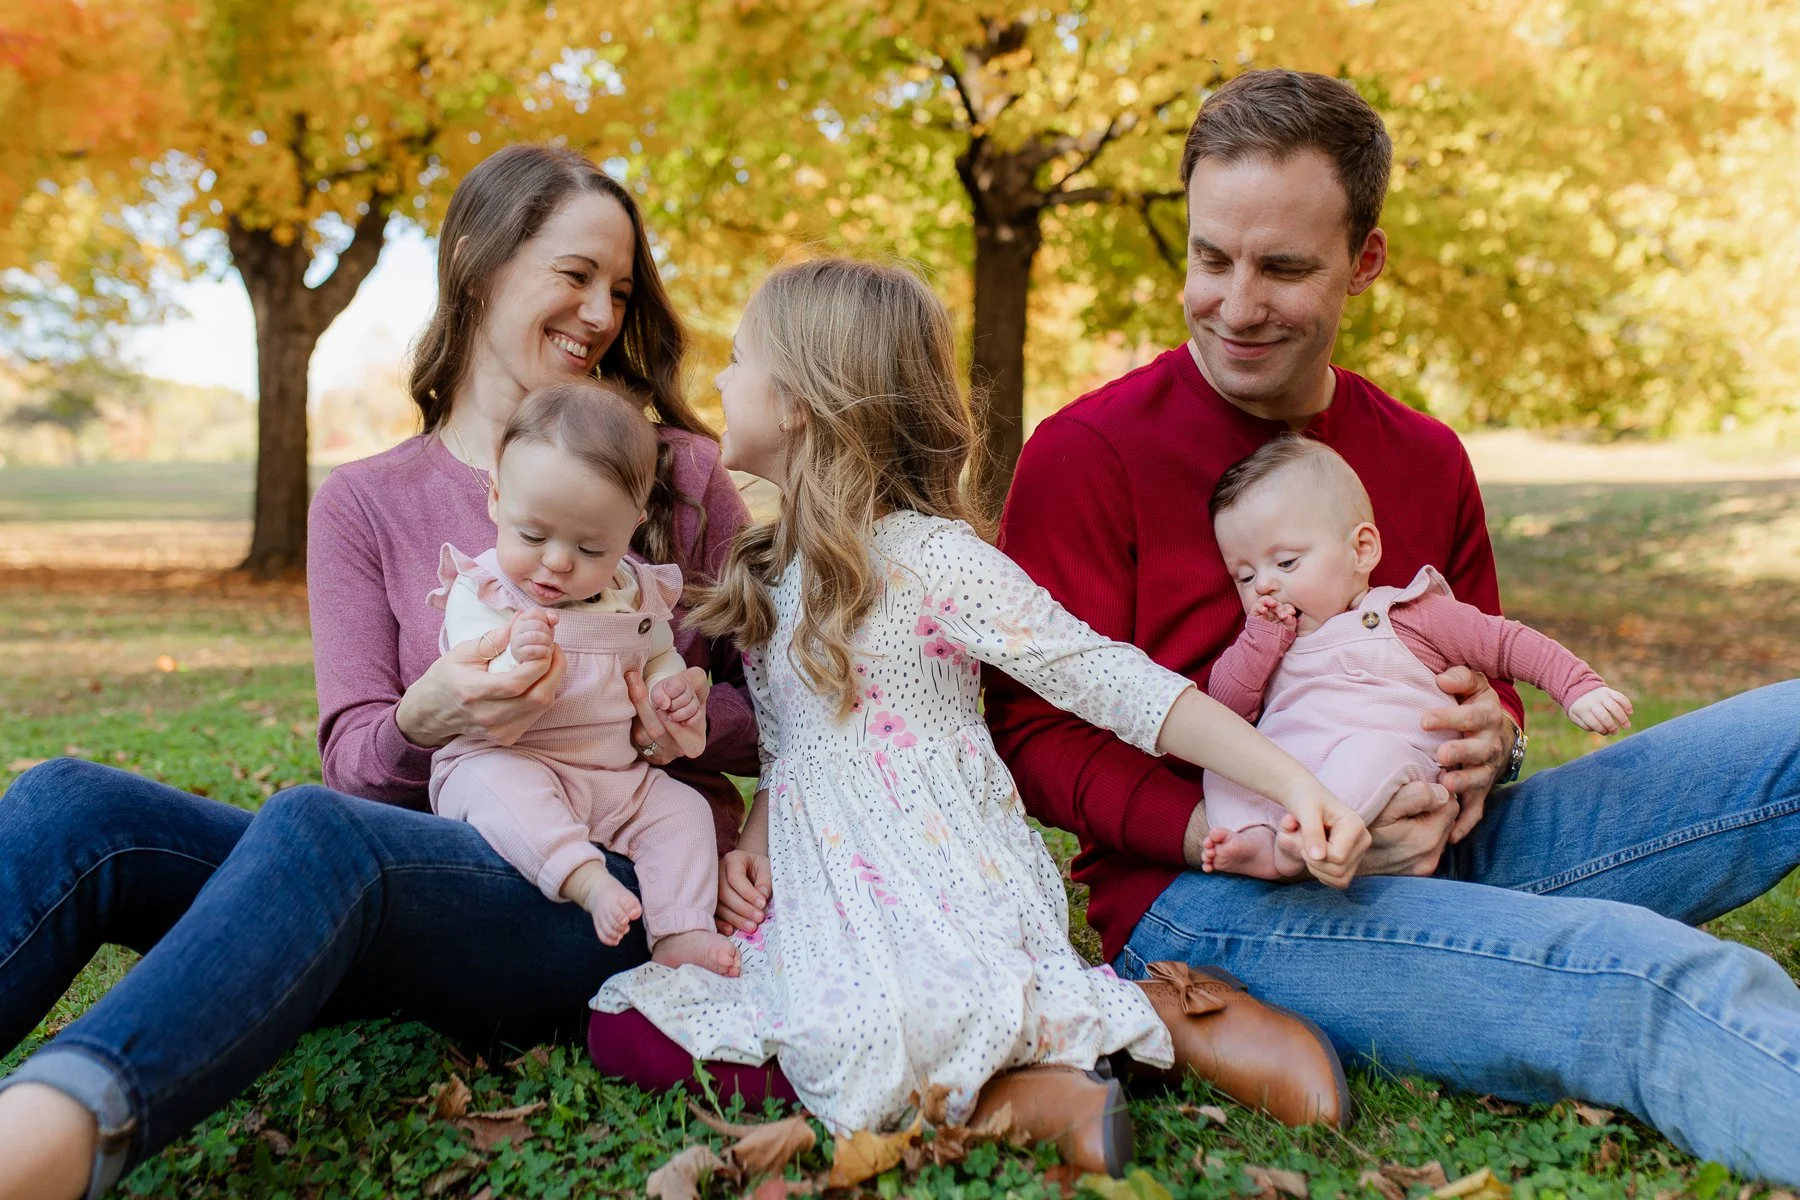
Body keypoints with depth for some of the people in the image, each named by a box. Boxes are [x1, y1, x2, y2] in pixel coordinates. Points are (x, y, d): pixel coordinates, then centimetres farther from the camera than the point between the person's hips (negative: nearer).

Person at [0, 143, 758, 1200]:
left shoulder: (681, 475, 11)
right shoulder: (366, 504, 13)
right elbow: (357, 764, 5)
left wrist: (698, 717, -10)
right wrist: (427, 720, -18)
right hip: (437, 861, 3)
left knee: (317, 832, -36)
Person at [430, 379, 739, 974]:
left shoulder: (635, 595, 6)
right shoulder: (479, 595, -9)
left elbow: (658, 657, 25)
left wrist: (673, 689, 1)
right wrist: (517, 662, -40)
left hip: (619, 779, 5)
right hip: (500, 762, -5)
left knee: (682, 809, -11)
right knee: (496, 782, -35)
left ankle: (679, 932, -13)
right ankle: (585, 879, -43)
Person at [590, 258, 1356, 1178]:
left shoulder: (928, 556, -10)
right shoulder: (768, 569, 13)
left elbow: (1115, 683, -13)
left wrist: (1290, 781, -21)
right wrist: (751, 844, 1)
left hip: (937, 893, -9)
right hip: (816, 897, 9)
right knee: (620, 1022, -13)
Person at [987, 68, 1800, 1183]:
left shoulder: (1427, 459, 12)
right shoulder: (1086, 455, -5)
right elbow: (1038, 735, -8)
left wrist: (1490, 735, -4)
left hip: (1431, 859, 7)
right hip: (1198, 900, -6)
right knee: (1654, 976, -32)